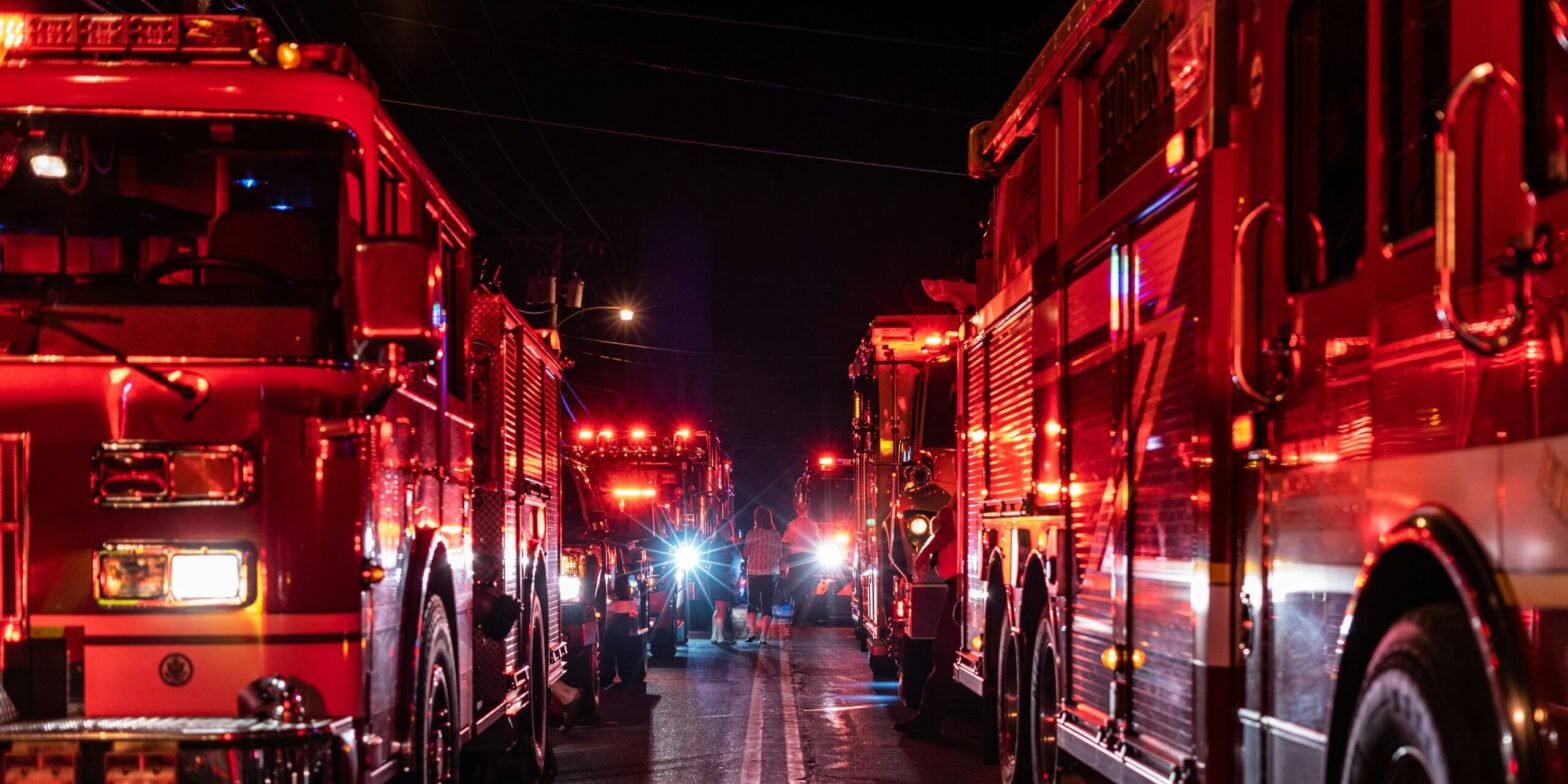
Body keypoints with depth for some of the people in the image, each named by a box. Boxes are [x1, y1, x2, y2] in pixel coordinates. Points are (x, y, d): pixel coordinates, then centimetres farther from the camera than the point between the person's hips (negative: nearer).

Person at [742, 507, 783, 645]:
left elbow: (745, 553, -7)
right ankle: (763, 636, -1)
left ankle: (752, 631, -8)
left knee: (752, 603, 10)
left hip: (754, 573, -2)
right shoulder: (776, 534, 1)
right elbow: (781, 557, 5)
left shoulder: (752, 534, -7)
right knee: (767, 605, 6)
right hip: (772, 573, 2)